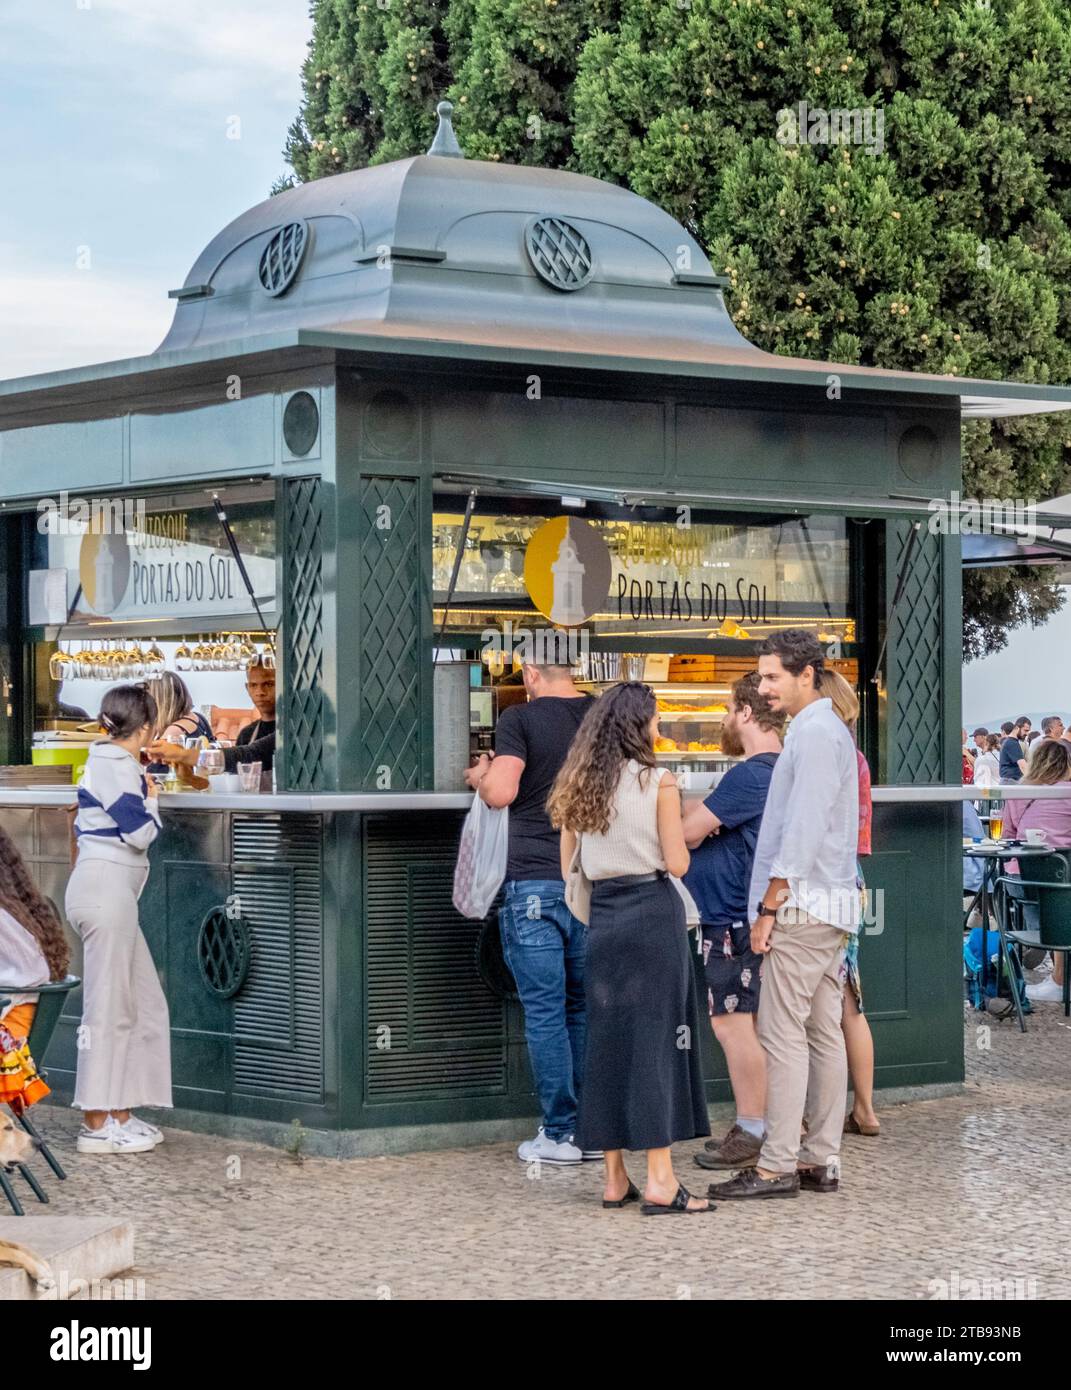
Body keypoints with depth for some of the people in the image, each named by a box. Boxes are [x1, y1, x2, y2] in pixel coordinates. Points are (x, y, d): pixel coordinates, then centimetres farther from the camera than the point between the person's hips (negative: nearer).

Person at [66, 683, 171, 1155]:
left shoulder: (107, 762, 17)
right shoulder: (117, 766, -13)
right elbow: (140, 833, -16)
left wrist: (143, 794, 18)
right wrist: (152, 798, 2)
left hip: (108, 890, 10)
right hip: (106, 889, -10)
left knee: (142, 1004, 12)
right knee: (107, 1006, -6)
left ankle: (119, 1113, 16)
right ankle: (96, 1124, -2)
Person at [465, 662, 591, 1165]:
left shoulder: (520, 719, -6)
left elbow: (501, 792, -16)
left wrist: (479, 778, 5)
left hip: (535, 881, -4)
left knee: (544, 1011, 0)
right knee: (587, 1007, 13)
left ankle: (560, 1133, 1)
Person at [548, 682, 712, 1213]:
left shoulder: (579, 785, 8)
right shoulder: (657, 781, -7)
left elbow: (566, 866, 9)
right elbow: (677, 863, -8)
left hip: (602, 916, 5)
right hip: (653, 912, -5)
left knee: (607, 1039, 9)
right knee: (656, 1037, -3)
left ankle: (614, 1178, 12)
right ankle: (660, 1180, -6)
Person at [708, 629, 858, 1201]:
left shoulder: (815, 734, -13)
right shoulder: (826, 730, 19)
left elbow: (803, 831, -19)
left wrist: (769, 907, -17)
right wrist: (775, 902, 20)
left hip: (802, 905, -10)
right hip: (827, 906, 10)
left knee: (783, 1035, -9)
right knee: (824, 1033, 9)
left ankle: (777, 1165, -9)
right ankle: (821, 1160, 12)